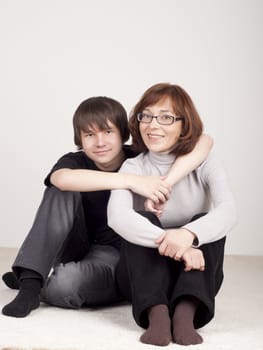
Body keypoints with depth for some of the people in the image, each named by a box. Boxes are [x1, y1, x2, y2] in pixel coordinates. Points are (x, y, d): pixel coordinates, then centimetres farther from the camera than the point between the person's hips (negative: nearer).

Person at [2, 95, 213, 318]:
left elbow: (204, 141, -23)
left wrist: (166, 183, -37)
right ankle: (30, 278, -23)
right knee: (63, 192, -23)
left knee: (63, 283, -34)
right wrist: (132, 181, -44)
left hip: (118, 257, -2)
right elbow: (63, 178, -38)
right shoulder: (74, 162, -10)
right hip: (81, 248, 2)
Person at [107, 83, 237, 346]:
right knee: (142, 219, -26)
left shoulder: (204, 165, -3)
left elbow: (228, 211, -24)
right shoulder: (132, 168, -5)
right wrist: (171, 244, -43)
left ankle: (185, 313, -42)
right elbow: (117, 216, -28)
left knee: (205, 223, -25)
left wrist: (189, 234, -45)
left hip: (194, 274, 1)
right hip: (143, 276, 0)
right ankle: (156, 314, -44)